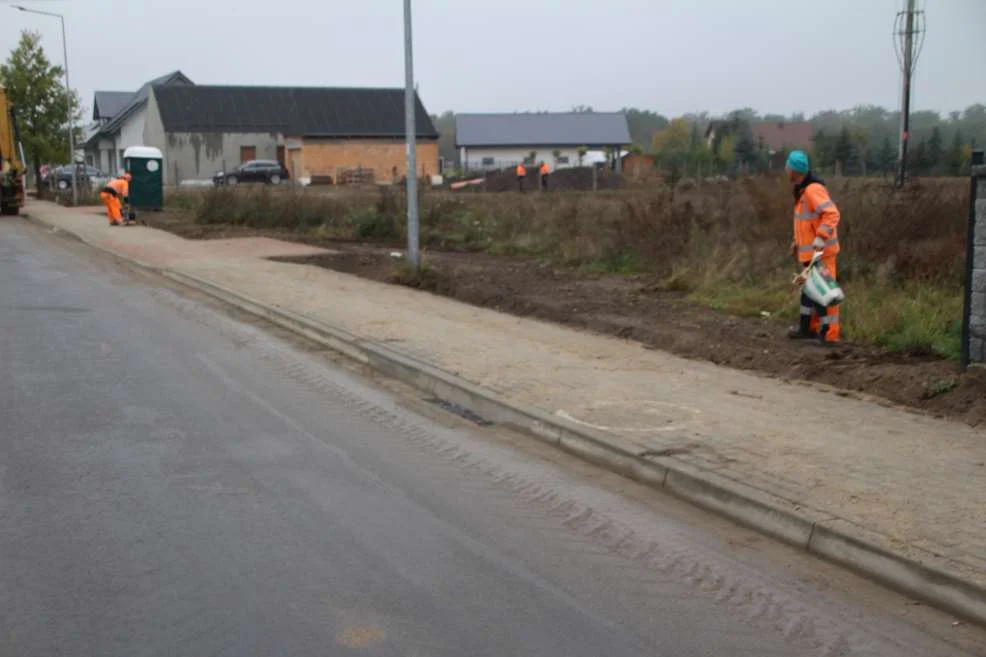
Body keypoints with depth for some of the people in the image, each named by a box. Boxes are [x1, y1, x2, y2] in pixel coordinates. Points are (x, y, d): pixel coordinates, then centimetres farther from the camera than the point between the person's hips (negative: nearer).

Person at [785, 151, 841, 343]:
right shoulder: (802, 190, 13)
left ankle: (830, 332, -1)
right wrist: (798, 241, 25)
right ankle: (808, 327, 26)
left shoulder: (813, 190, -19)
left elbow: (832, 214, -28)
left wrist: (820, 238, -35)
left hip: (820, 251, -10)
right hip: (810, 250, 10)